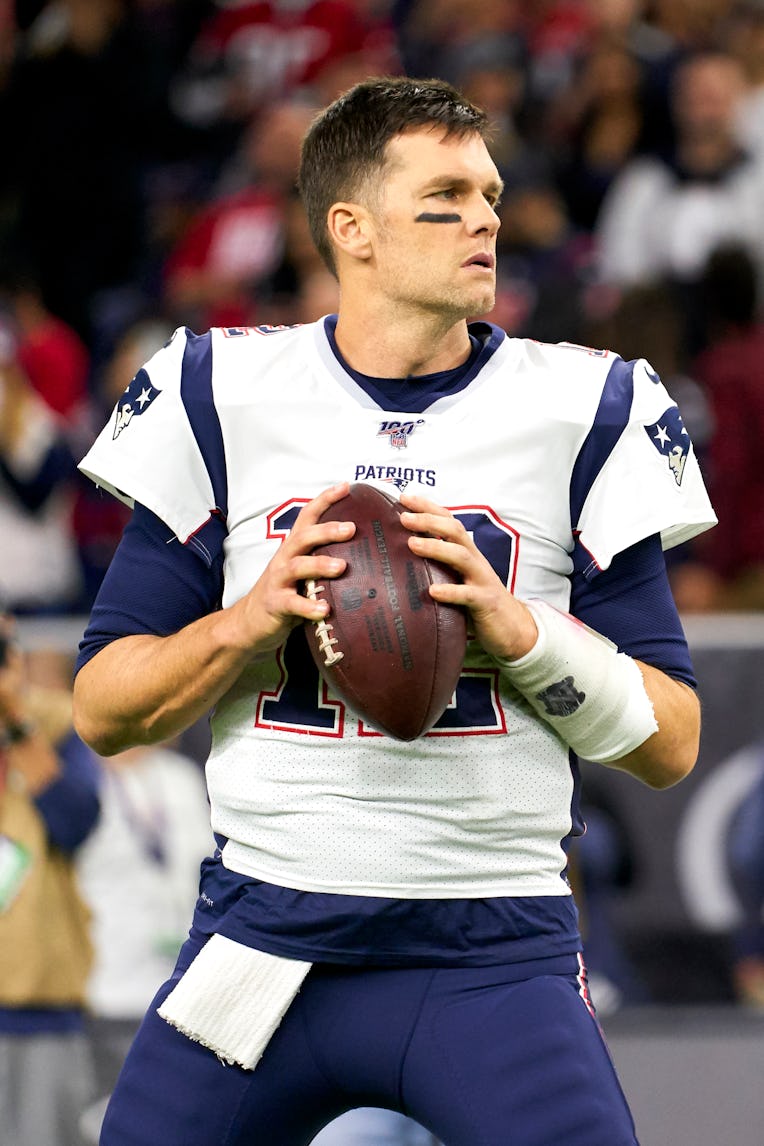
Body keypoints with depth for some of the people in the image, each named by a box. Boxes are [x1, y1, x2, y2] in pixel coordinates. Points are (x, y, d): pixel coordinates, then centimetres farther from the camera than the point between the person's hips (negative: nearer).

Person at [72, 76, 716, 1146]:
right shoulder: (223, 397, 4)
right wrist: (253, 619, -12)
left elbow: (671, 746, 3)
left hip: (499, 952, 0)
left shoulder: (582, 411, 3)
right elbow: (103, 711, 5)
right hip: (267, 931, 1)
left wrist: (516, 627, -13)